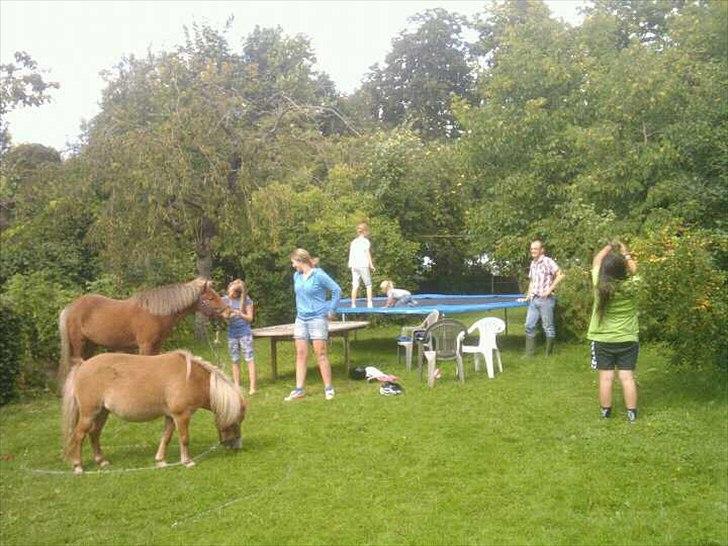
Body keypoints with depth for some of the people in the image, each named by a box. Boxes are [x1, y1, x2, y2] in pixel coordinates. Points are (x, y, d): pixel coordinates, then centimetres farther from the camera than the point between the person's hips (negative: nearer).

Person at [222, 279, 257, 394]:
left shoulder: (246, 300, -5)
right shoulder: (225, 300, 2)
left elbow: (250, 318, -3)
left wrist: (240, 314, -20)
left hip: (244, 332, -3)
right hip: (231, 334, 3)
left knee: (249, 359, -4)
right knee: (234, 361, 9)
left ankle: (252, 387, -2)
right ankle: (236, 386, 17)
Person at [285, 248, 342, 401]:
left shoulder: (319, 275, -12)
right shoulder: (296, 276, 7)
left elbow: (337, 290, -8)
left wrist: (331, 310, -5)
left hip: (317, 318, -6)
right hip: (301, 319, 6)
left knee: (321, 354, -4)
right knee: (300, 354, 6)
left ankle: (328, 388, 5)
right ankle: (299, 390, 11)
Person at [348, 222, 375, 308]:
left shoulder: (353, 242, 12)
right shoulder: (366, 241, -3)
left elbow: (351, 255, 9)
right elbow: (367, 253, -7)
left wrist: (351, 265, 12)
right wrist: (371, 265, -3)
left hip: (354, 266, 5)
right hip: (363, 266, -5)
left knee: (355, 285, 5)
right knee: (368, 285, 4)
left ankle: (353, 304, 3)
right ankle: (369, 303, -2)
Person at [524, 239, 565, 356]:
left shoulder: (548, 261, -10)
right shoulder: (533, 263, 12)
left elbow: (560, 275, -18)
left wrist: (549, 289, -18)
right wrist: (529, 294, 14)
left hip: (545, 299, -7)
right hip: (533, 299, 7)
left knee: (548, 327, 2)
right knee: (529, 326, 5)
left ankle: (549, 354, 13)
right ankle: (529, 354, 12)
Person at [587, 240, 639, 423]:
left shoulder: (599, 285, -13)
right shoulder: (629, 286, -14)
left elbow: (596, 262, 4)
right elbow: (634, 269, 8)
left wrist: (609, 247, 17)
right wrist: (624, 251, 18)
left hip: (602, 340, 0)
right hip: (627, 339, 0)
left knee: (606, 377, 5)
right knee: (627, 376, 4)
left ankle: (605, 411, 15)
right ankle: (631, 413, 10)